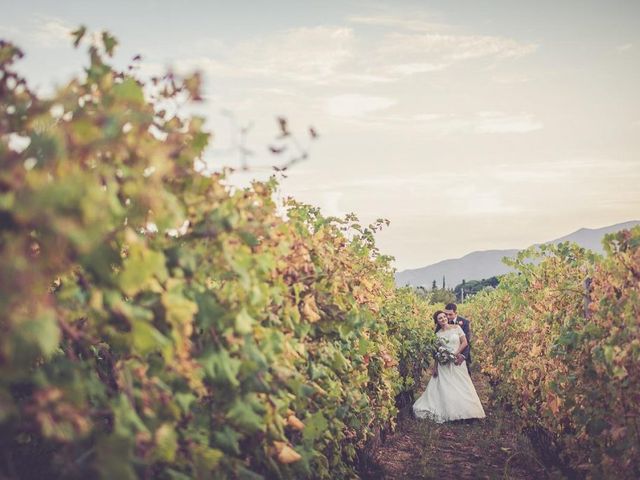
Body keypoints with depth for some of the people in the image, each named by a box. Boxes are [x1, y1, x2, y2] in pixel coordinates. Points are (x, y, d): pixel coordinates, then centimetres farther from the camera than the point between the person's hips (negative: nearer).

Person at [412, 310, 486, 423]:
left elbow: (464, 342, 0)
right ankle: (448, 412, 7)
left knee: (460, 387, -2)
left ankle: (462, 411, 7)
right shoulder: (438, 334, 5)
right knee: (444, 388, -1)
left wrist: (455, 354, -10)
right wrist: (435, 367, 0)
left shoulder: (456, 328, 1)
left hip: (457, 362, -1)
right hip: (444, 364, 1)